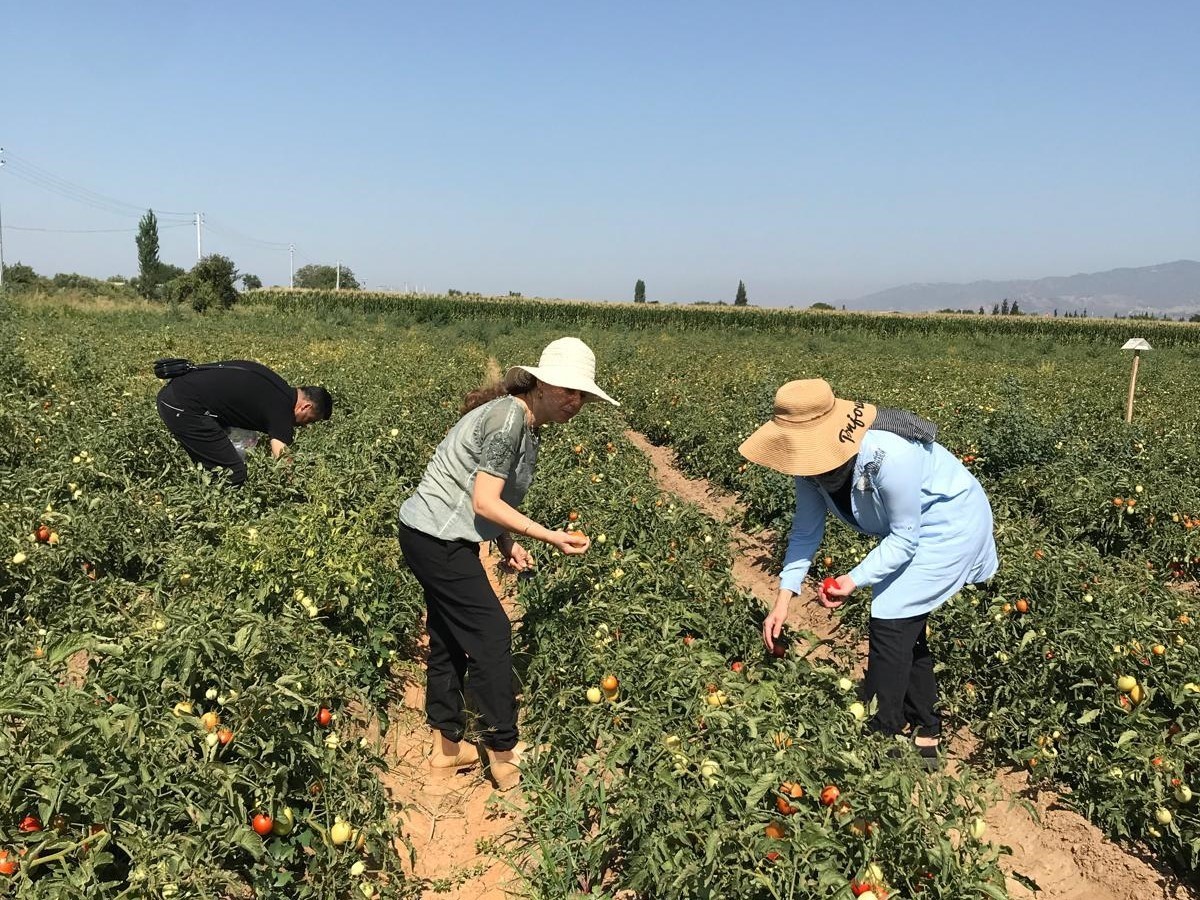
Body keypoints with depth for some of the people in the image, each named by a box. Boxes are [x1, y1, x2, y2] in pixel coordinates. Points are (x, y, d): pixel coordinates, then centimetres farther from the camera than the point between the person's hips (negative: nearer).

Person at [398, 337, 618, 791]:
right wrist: (551, 536, -22)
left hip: (439, 537, 10)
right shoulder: (507, 416, -20)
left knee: (450, 638, 17)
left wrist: (508, 541, 0)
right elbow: (485, 502, -23)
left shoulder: (524, 422, 9)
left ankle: (447, 747, 30)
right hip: (438, 540, -10)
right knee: (490, 635, -5)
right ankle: (505, 756, 7)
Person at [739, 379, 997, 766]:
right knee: (905, 626, 14)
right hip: (907, 528, 8)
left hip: (951, 522, -8)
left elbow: (904, 539, -27)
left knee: (890, 623, -13)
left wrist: (855, 580, -34)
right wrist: (784, 598, -15)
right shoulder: (812, 460, -17)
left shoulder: (888, 455, -39)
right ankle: (925, 734, 31)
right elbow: (806, 530, -8)